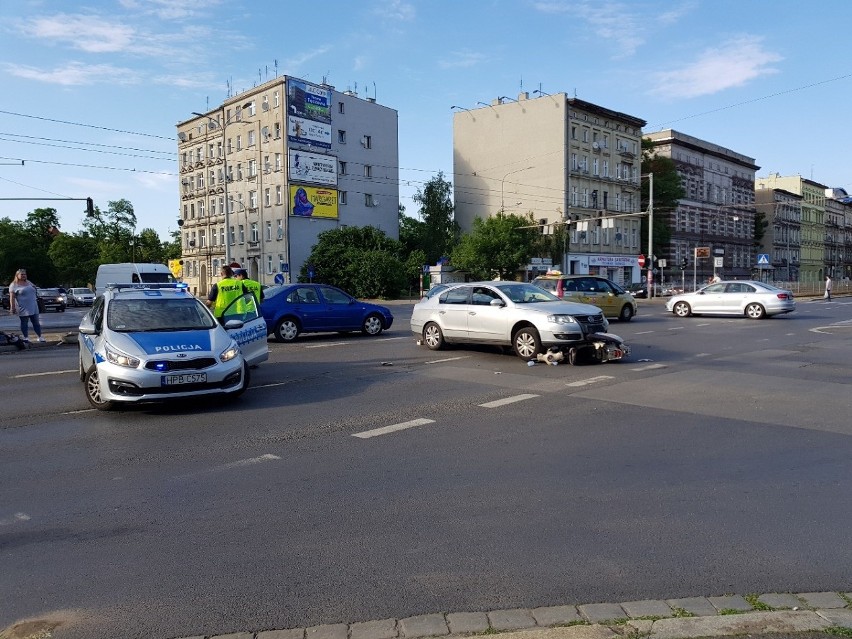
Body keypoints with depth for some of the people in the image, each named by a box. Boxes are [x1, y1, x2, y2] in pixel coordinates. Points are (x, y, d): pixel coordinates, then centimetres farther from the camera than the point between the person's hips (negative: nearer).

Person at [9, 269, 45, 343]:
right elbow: (12, 297, -9)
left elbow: (34, 292, 23)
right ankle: (26, 338, 9)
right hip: (23, 308, -5)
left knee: (36, 322, 6)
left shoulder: (29, 283, 14)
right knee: (24, 323, 2)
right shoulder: (14, 285, -4)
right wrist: (12, 307, -13)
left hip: (33, 307, 5)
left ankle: (40, 337, 10)